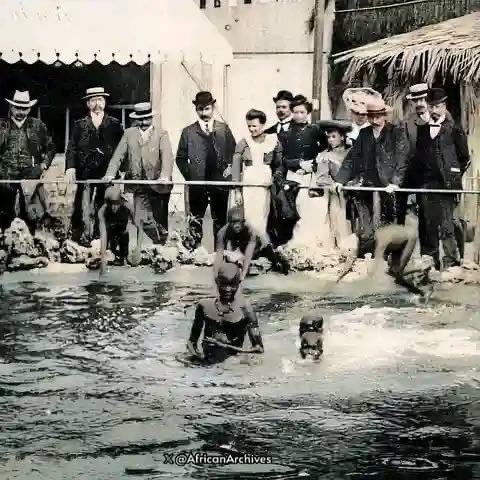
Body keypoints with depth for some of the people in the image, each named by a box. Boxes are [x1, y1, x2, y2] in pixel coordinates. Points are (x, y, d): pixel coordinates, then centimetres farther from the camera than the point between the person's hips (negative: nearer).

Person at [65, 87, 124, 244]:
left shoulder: (115, 124, 12)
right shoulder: (80, 125, 12)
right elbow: (72, 148, 5)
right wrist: (70, 168, -9)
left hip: (107, 171, 0)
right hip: (85, 171, 0)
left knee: (104, 205, -2)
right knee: (82, 204, -8)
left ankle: (100, 235, 3)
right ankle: (81, 235, -5)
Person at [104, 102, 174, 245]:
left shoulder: (161, 134, 2)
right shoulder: (129, 133, 10)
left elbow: (167, 156, -11)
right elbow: (118, 155, 4)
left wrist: (165, 176, -29)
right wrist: (110, 174, -11)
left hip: (158, 185, -1)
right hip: (139, 187, 1)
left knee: (160, 220, 9)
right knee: (143, 221, -14)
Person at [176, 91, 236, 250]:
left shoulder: (224, 129, 8)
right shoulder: (188, 132, 5)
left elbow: (234, 151, 9)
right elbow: (181, 158, 7)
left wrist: (230, 167, -4)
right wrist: (188, 175, -2)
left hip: (220, 182, 1)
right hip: (197, 182, -1)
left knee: (220, 219, 7)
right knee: (195, 218, 0)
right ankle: (192, 249, 2)